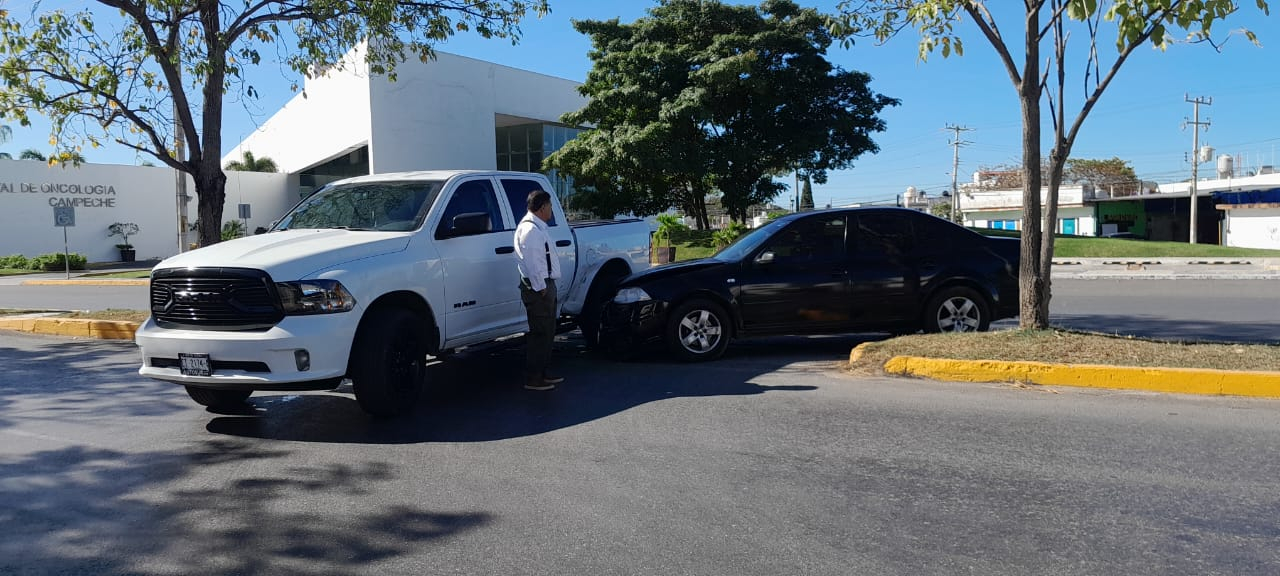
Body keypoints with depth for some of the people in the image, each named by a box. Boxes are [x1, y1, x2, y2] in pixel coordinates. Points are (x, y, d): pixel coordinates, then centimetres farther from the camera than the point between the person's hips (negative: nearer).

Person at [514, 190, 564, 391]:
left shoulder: (538, 227, 18)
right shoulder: (530, 229, -16)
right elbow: (532, 262, -21)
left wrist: (546, 286, 15)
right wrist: (541, 288, -18)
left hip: (544, 285, 11)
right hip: (538, 287, -11)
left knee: (547, 331, 17)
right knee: (539, 333, -6)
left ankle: (542, 373, 26)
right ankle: (533, 379, 0)